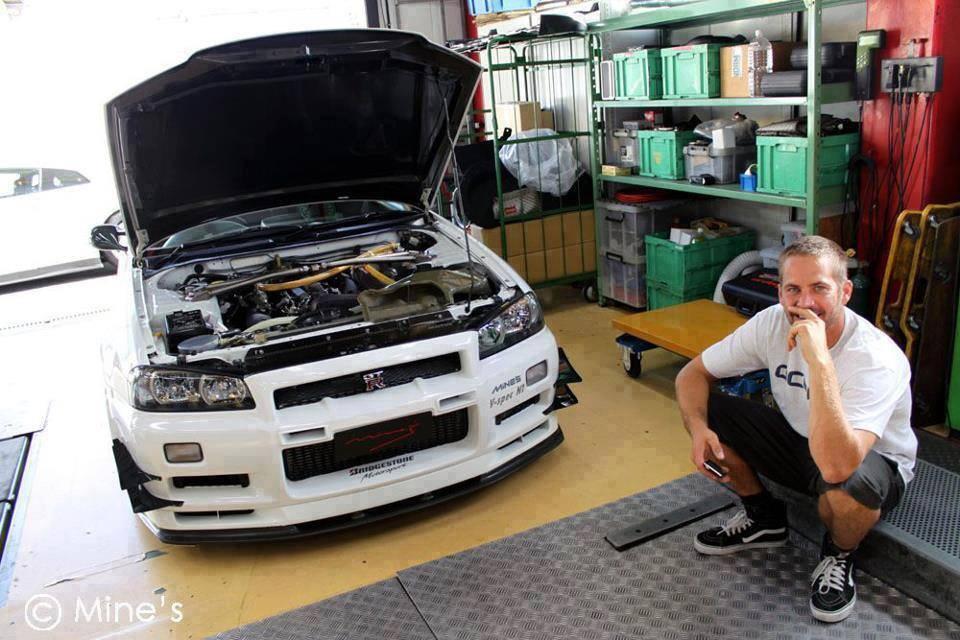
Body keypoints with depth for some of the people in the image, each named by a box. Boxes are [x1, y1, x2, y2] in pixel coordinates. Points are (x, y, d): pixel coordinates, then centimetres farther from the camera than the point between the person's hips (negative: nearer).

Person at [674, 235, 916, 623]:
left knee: (847, 486, -41)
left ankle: (840, 554, -1)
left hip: (875, 462, -5)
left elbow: (836, 467, -48)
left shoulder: (877, 359, -34)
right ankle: (763, 517, 11)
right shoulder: (772, 323, -18)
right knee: (703, 410, -13)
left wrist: (819, 360, -50)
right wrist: (698, 428, -28)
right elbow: (692, 374, -8)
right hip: (798, 441, 5)